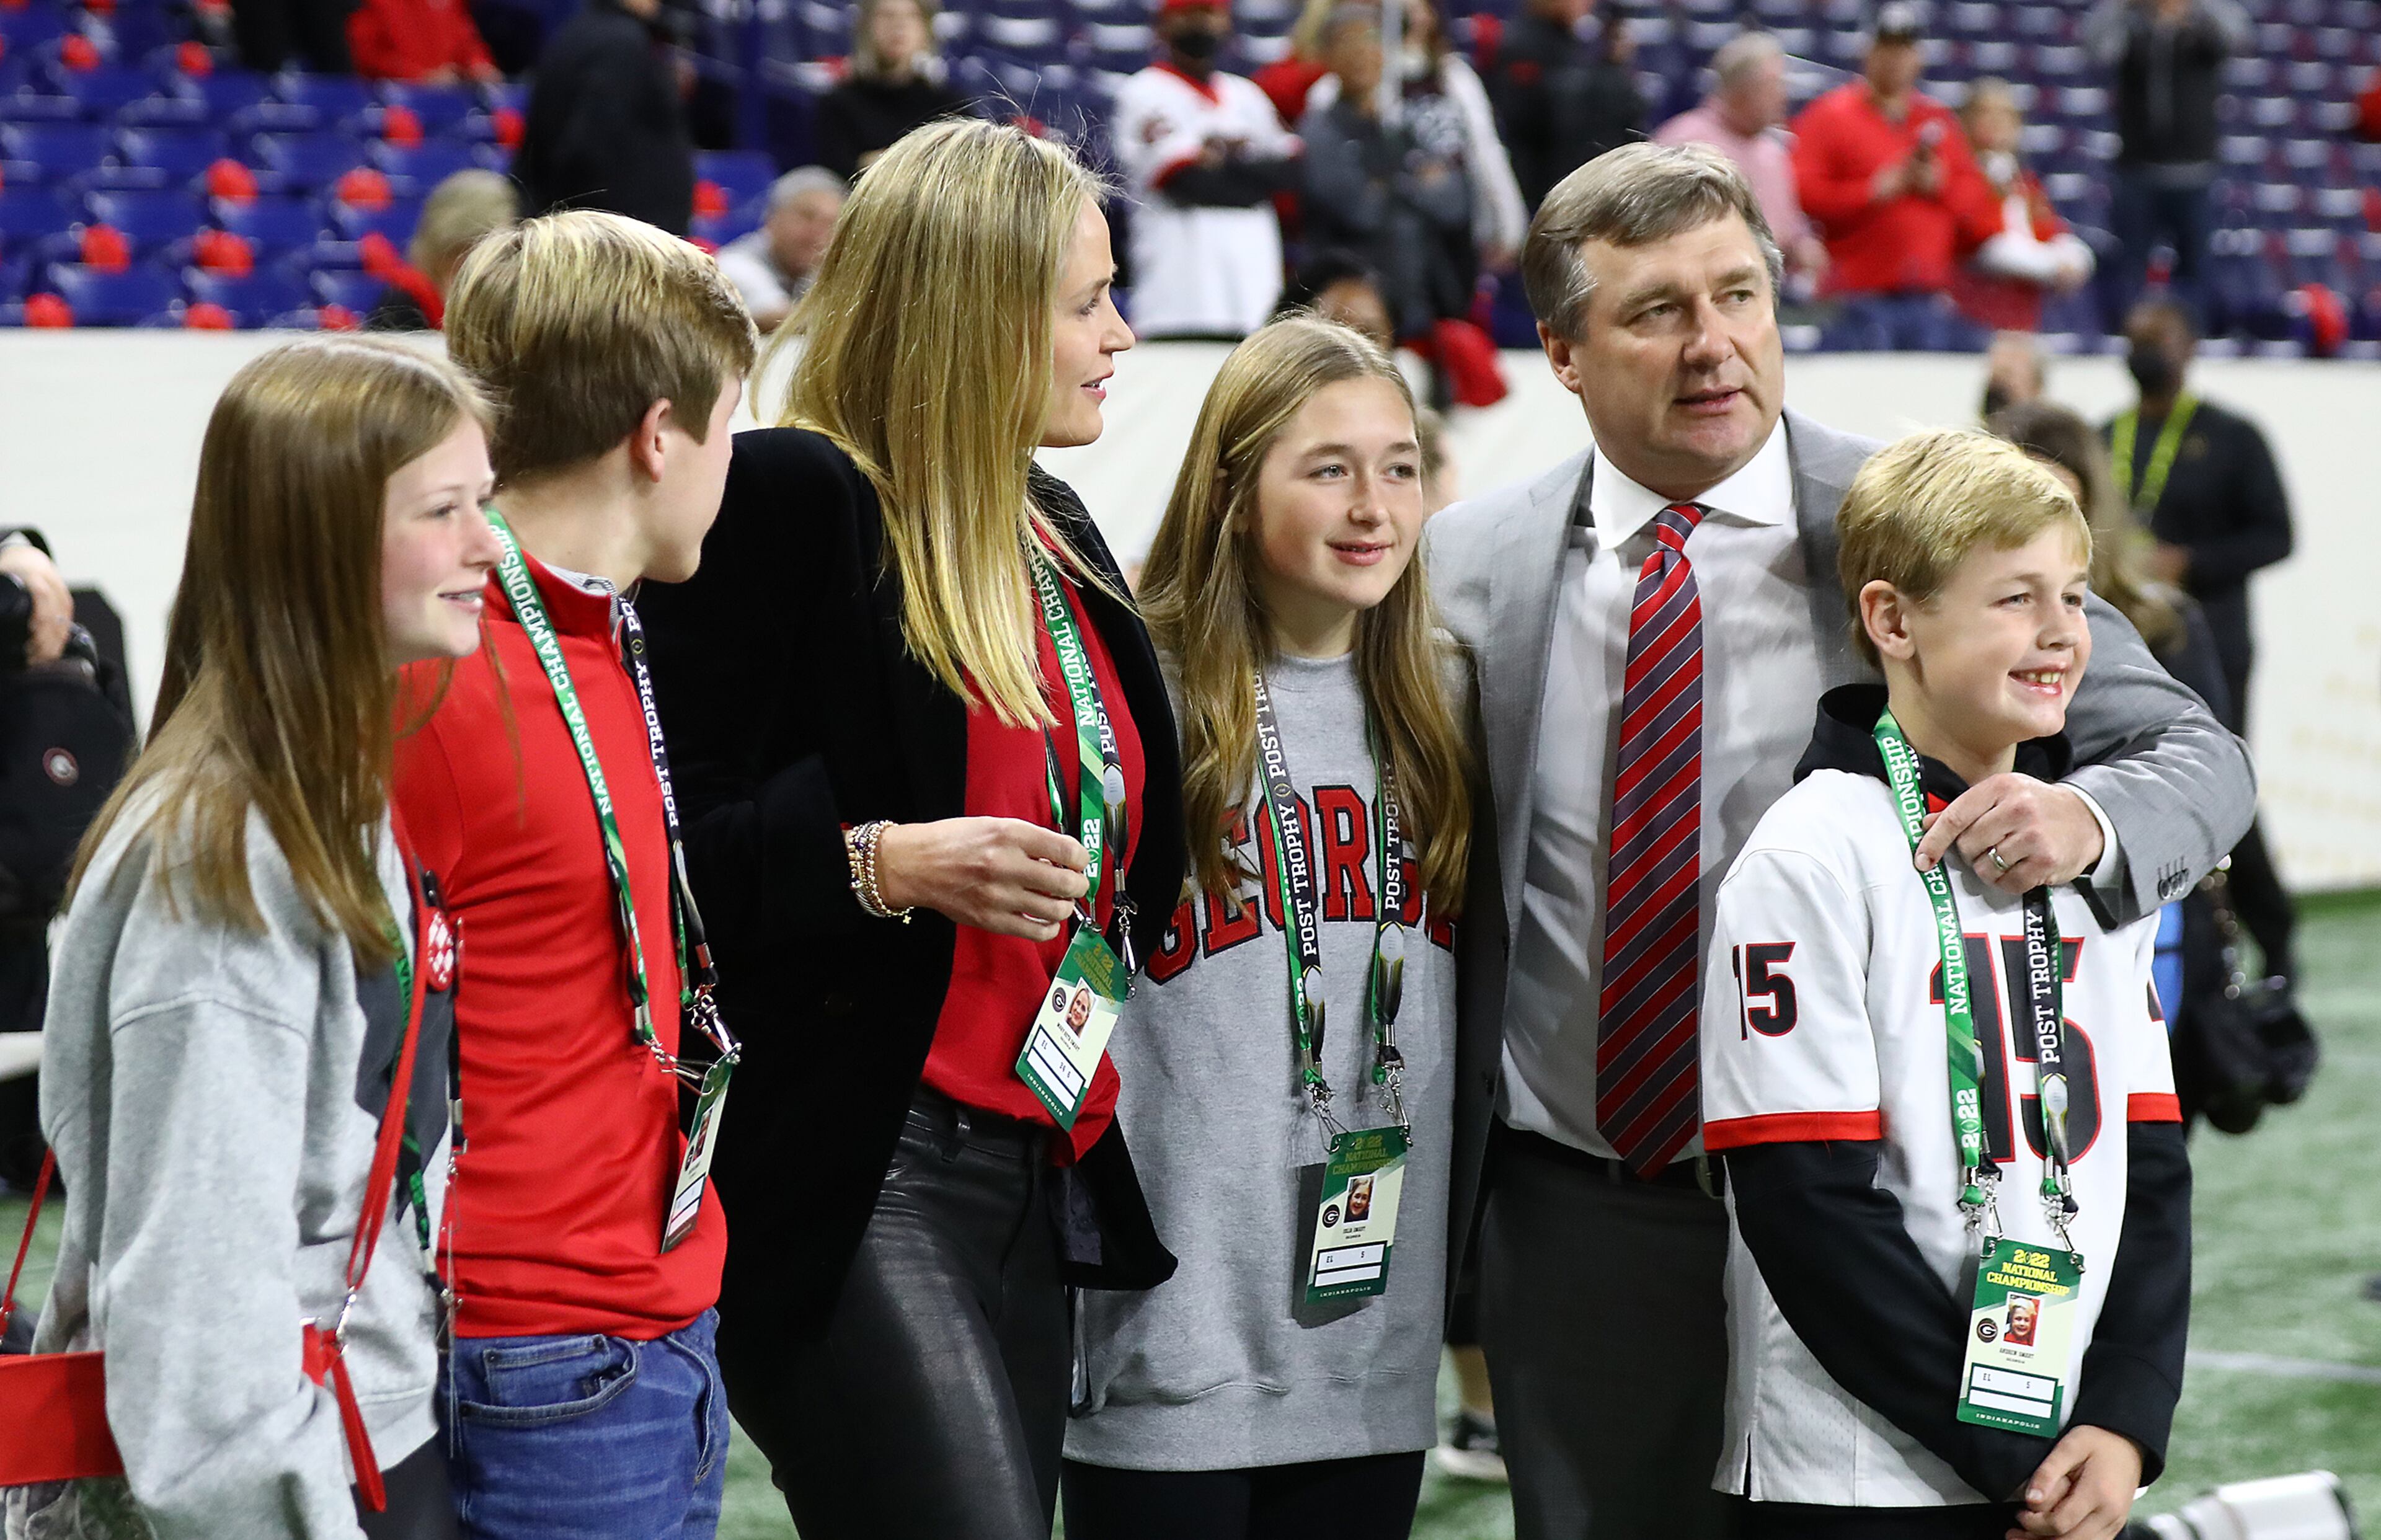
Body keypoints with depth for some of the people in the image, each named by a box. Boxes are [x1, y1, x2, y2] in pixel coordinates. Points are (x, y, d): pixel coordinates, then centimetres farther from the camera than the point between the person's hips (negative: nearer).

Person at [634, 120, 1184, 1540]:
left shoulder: (1052, 530, 17)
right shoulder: (786, 499, -8)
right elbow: (670, 829, -12)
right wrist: (878, 864, -23)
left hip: (1037, 1171, 8)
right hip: (849, 1187, -8)